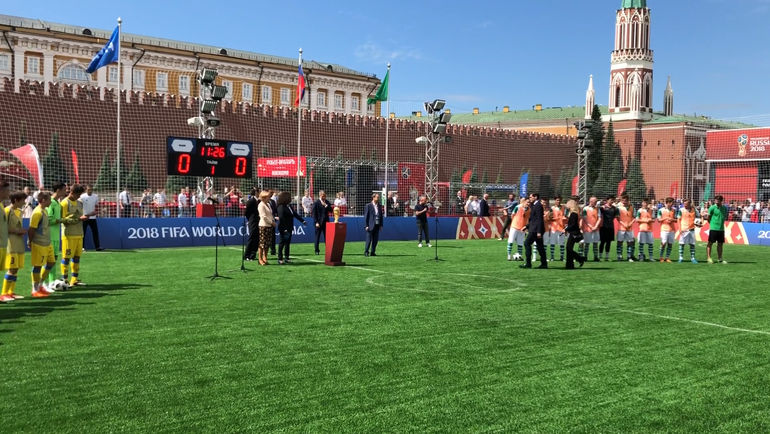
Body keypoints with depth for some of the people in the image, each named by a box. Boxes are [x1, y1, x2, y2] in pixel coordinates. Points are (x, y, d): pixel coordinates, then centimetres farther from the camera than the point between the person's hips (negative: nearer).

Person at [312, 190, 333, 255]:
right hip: (319, 222, -4)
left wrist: (326, 205, -10)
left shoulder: (327, 202, 11)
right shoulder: (316, 203, -5)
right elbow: (314, 213, -6)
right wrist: (316, 222, -12)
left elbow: (331, 210, 6)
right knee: (317, 237, 3)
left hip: (326, 222, 4)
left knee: (327, 237, 3)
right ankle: (317, 250, 10)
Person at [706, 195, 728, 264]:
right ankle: (708, 258, 3)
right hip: (713, 228, -5)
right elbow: (708, 217, -1)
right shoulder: (712, 208, -6)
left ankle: (720, 258, 17)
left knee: (720, 244, 10)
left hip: (721, 229, 5)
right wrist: (711, 224, 4)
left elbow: (725, 217, 18)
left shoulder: (724, 208, 7)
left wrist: (721, 223, 8)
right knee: (710, 243, -1)